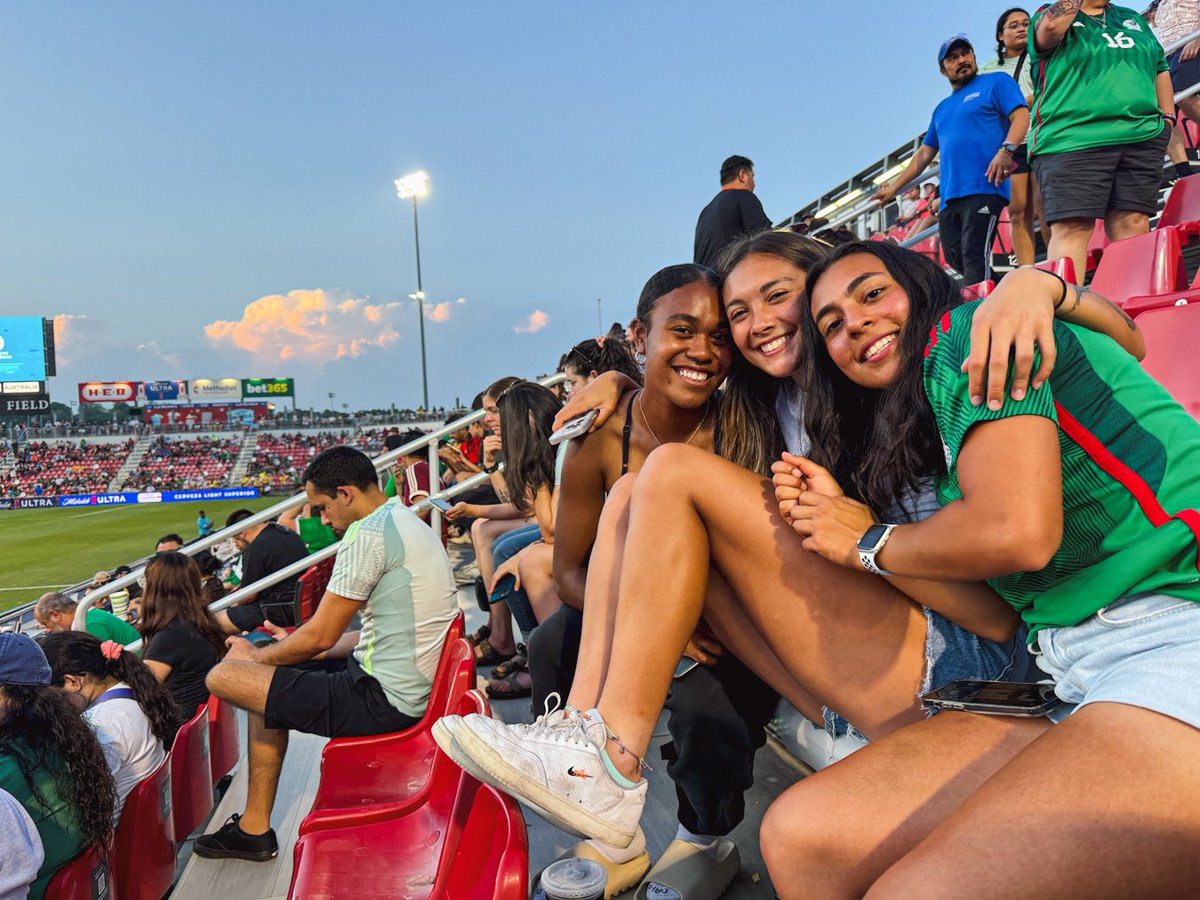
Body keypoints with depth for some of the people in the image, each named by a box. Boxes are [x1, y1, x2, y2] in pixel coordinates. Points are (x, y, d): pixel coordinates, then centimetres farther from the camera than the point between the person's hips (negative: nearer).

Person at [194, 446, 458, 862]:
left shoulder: (368, 533, -17)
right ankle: (253, 827, 24)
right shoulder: (410, 523, 15)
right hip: (410, 686, 11)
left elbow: (321, 635, -14)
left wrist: (256, 656, 5)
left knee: (224, 677, -6)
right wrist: (289, 648, 18)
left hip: (383, 700, -11)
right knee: (269, 679, 21)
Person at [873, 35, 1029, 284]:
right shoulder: (942, 109, 29)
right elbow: (924, 154, 30)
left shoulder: (996, 82, 11)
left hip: (984, 188, -7)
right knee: (955, 259, -1)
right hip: (949, 197, 7)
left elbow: (1021, 115, -3)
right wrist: (893, 187, 24)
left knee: (975, 259, -19)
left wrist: (1006, 150, -22)